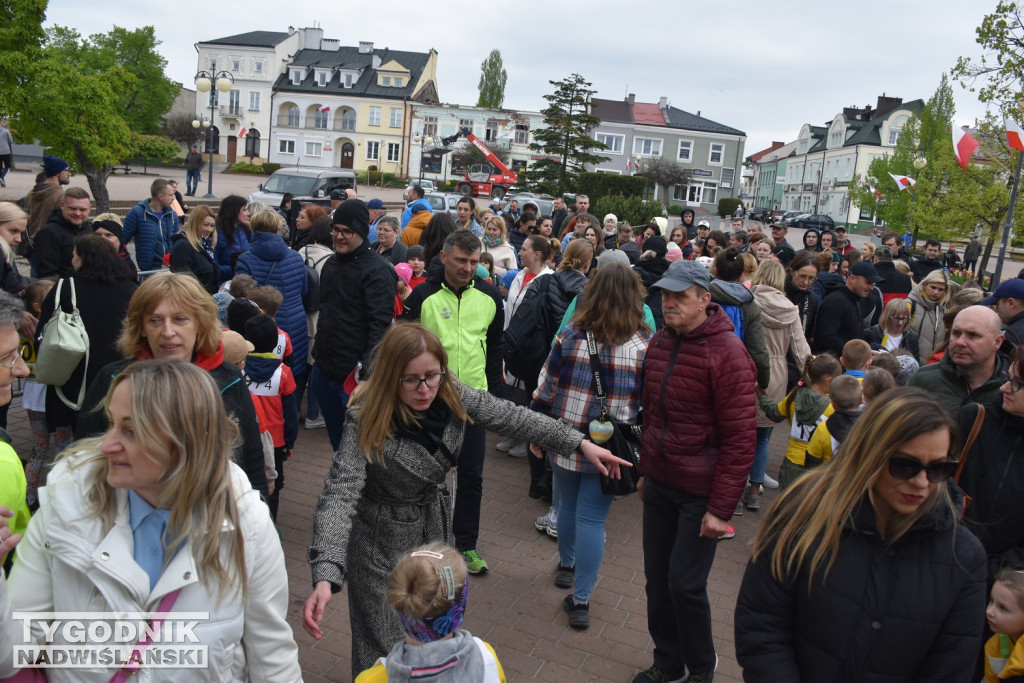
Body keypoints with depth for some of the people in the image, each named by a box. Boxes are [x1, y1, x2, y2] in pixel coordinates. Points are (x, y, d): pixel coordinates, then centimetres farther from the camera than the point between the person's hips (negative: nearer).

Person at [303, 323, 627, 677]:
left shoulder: (451, 395, -15)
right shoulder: (367, 420, -28)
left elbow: (511, 416, -5)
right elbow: (340, 493, -36)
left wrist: (581, 442, -7)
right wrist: (325, 579, -49)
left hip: (434, 525, 5)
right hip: (380, 538, -4)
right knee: (380, 647, 5)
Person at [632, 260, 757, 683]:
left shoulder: (727, 354, -17)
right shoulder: (659, 343, 4)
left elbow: (740, 440, -17)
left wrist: (721, 509, -17)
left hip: (700, 493, -6)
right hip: (659, 485, 6)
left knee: (685, 584, 1)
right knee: (657, 578, 14)